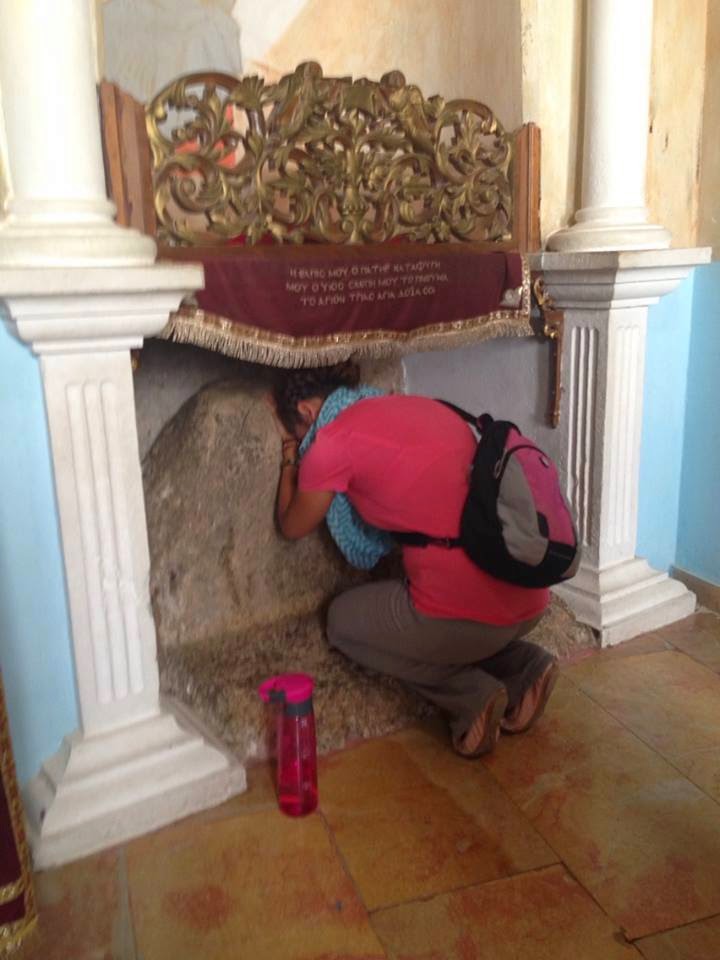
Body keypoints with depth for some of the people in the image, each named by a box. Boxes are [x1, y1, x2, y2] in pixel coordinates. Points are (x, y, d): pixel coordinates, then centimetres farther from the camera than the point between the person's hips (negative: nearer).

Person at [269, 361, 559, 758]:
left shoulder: (333, 440, -3)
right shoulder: (422, 405, 16)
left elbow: (292, 527, 13)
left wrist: (290, 449, 25)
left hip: (465, 611, -7)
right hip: (530, 596, 7)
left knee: (344, 619, 22)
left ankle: (470, 696, 8)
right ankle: (522, 668, 16)